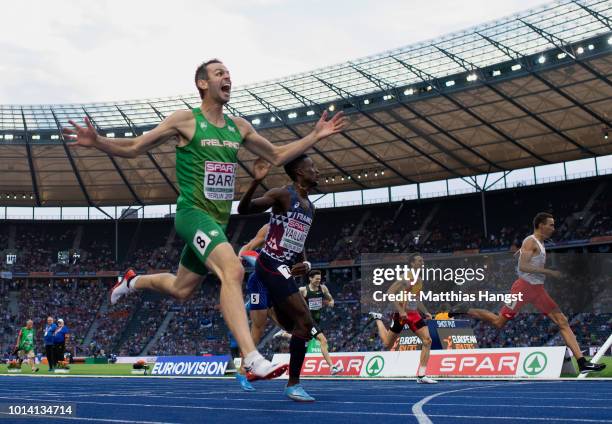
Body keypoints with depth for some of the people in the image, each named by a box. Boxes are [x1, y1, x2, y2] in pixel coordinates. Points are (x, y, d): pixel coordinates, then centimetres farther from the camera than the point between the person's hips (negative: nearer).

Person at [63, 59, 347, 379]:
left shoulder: (239, 127, 10)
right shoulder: (185, 120, -6)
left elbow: (277, 156, 20)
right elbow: (133, 148, -3)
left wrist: (315, 136, 11)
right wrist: (97, 142, -20)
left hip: (218, 219, 7)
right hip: (193, 213, -7)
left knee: (181, 289, 20)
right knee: (233, 270, -29)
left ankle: (133, 281, 50)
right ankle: (252, 359, -32)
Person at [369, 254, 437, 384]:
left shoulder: (419, 280, 11)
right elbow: (390, 293, -19)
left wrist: (425, 312, 12)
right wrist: (400, 310, -25)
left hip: (414, 314, 7)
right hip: (401, 314, -7)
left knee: (427, 340, -10)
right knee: (387, 345, 6)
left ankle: (421, 375, -6)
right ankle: (378, 319, 35)